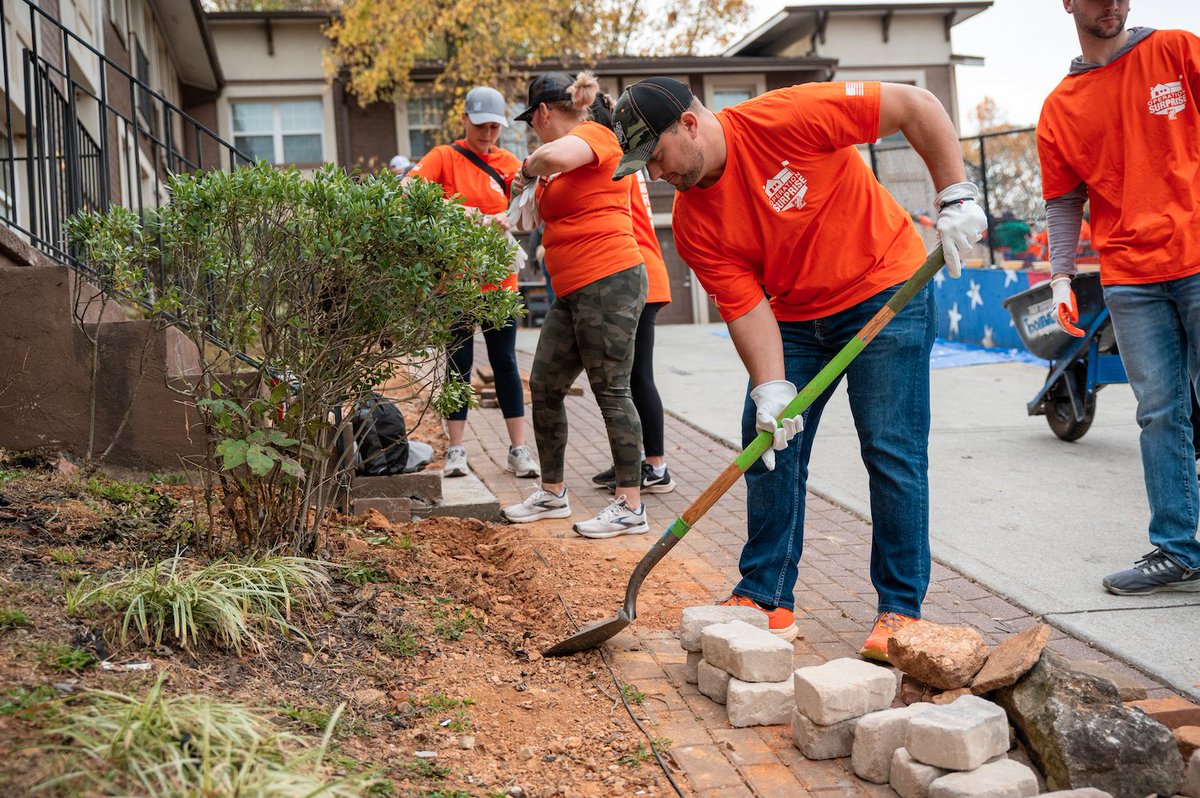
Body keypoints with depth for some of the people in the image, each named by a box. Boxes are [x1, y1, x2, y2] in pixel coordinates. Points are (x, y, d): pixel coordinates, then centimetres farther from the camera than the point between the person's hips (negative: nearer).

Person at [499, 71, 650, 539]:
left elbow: (554, 156, -30)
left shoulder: (595, 134, -9)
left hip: (609, 282, -10)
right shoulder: (564, 164, 20)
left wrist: (529, 168, -12)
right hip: (572, 291, 10)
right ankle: (552, 494, 23)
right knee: (544, 386, 11)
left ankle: (631, 506, 0)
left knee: (611, 391, -7)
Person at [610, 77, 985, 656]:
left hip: (886, 292, -5)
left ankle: (901, 608, 4)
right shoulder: (692, 223, -8)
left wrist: (957, 197, -22)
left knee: (892, 451, -7)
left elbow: (915, 106, -18)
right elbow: (745, 306, -11)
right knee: (769, 445, 1)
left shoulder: (785, 118, -23)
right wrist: (771, 389, -25)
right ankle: (766, 598, 13)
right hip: (793, 316, 6)